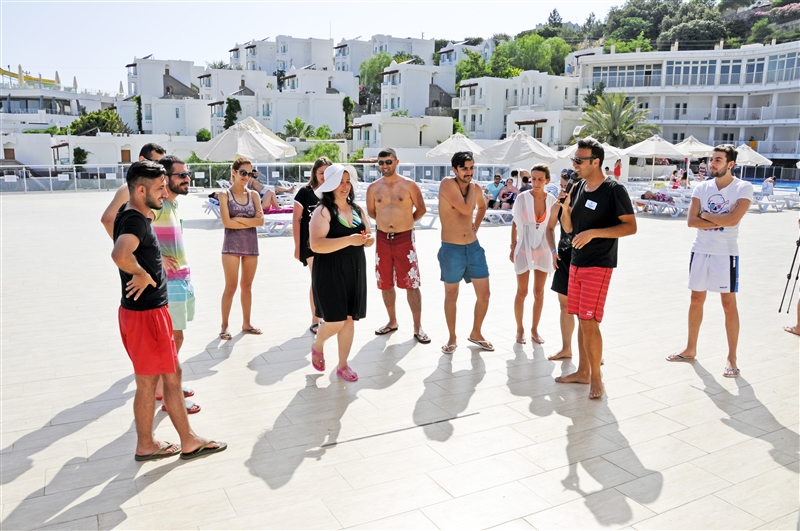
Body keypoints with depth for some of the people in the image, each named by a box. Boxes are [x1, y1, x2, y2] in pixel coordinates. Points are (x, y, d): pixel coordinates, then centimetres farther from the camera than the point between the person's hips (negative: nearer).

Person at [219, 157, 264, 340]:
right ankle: (224, 325, 10)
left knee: (247, 286, 12)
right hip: (232, 245, -3)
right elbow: (227, 222, -13)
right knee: (231, 287, -1)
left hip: (251, 245, 4)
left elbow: (261, 221, -4)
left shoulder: (254, 194, 7)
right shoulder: (225, 194, -2)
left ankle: (246, 323, 22)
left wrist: (239, 219, -12)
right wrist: (251, 221, -9)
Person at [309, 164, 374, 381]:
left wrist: (368, 239, -7)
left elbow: (369, 236, 18)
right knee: (335, 321, -6)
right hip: (330, 273, -6)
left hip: (355, 272, 6)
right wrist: (349, 240, -28)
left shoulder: (357, 209, 9)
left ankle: (343, 365, 24)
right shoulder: (323, 211, -12)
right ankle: (317, 346, 27)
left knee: (349, 320, 9)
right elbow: (316, 245, -23)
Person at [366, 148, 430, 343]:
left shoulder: (409, 185, -4)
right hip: (382, 239, 3)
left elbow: (421, 209, 5)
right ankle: (392, 322, 28)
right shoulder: (373, 188, 4)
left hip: (404, 239, -3)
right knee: (385, 284, 11)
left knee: (412, 284, -3)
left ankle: (418, 327, 5)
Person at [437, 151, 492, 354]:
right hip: (451, 250, -5)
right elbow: (466, 209, -23)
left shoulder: (475, 188, 5)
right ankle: (452, 338, 24)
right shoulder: (447, 184, -13)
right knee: (451, 296, 9)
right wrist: (471, 189, -9)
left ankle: (476, 334, 27)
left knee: (484, 295, 7)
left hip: (474, 247, 5)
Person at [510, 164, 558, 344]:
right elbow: (515, 224, -1)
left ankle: (535, 330, 22)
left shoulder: (552, 200, -3)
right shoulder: (522, 198, -9)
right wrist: (513, 247, 0)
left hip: (543, 249, 2)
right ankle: (520, 330, 19)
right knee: (522, 292, 5)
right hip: (524, 249, -2)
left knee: (539, 292, 9)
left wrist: (553, 251, 4)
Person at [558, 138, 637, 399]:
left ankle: (596, 378, 5)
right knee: (581, 319, 12)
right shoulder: (577, 188, 9)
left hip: (599, 265, -7)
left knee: (589, 321, -9)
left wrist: (593, 232, -23)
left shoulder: (614, 190, -12)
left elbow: (630, 226, -15)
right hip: (576, 263, 7)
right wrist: (565, 207, -7)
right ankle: (583, 371, 23)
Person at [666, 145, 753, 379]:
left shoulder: (743, 188, -8)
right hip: (700, 251, 5)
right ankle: (690, 349, 26)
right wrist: (720, 221, -15)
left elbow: (732, 220, -22)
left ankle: (732, 358, 9)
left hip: (726, 253, -4)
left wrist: (706, 215, -10)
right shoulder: (702, 188, 3)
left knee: (729, 304, -1)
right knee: (696, 300, 13)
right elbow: (691, 221, -6)